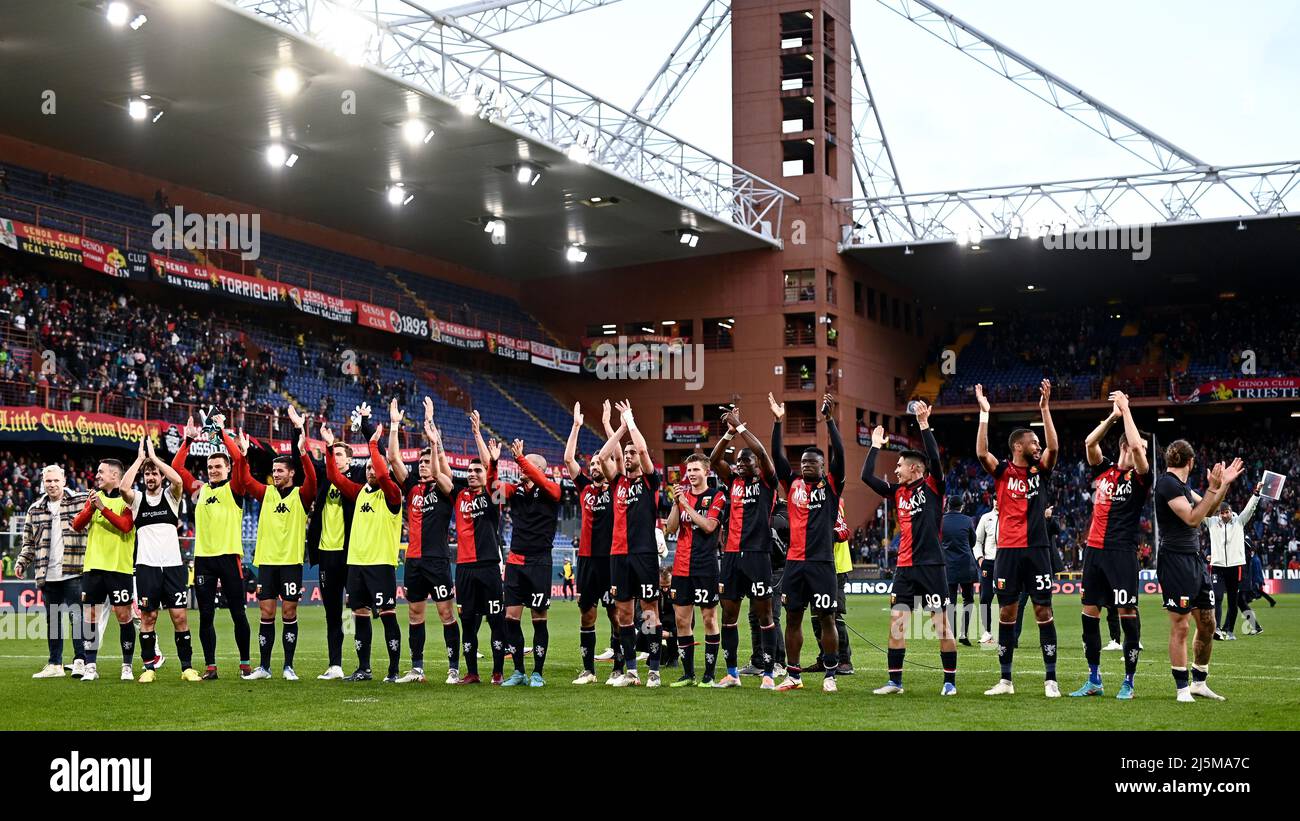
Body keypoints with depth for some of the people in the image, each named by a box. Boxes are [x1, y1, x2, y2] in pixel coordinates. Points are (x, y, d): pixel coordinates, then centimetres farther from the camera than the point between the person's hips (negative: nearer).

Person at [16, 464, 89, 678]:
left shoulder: (81, 501, 3)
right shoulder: (35, 510, 15)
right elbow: (29, 541, 20)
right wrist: (21, 562, 10)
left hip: (74, 573, -4)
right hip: (48, 576, 5)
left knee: (77, 617, -7)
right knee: (53, 620, 10)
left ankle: (80, 661, 0)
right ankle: (55, 665, 16)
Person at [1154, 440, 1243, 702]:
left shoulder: (1181, 485, 16)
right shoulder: (1167, 483, -12)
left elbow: (1208, 510, 29)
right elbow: (1193, 519, -19)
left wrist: (1225, 484, 20)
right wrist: (1212, 488, -17)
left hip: (1195, 559, 10)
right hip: (1175, 560, -10)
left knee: (1207, 625, 11)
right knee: (1180, 627, -5)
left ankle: (1199, 683, 23)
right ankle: (1183, 689, 0)